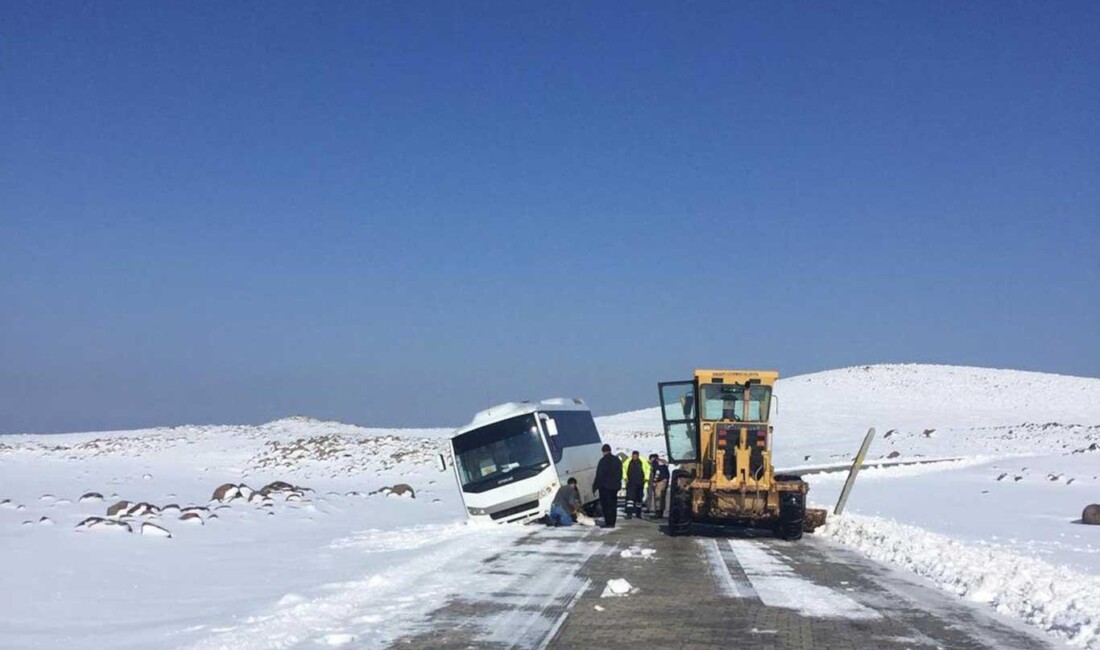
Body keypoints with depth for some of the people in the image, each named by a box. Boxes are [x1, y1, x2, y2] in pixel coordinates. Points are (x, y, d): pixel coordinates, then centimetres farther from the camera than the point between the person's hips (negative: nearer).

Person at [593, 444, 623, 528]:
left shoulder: (603, 461, -13)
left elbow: (599, 475, -14)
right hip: (615, 486, 7)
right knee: (612, 505, 11)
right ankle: (612, 523, 12)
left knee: (606, 505, -3)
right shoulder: (617, 461, 10)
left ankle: (608, 523, -7)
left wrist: (595, 486, -7)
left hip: (605, 486, -7)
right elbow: (620, 474, 16)